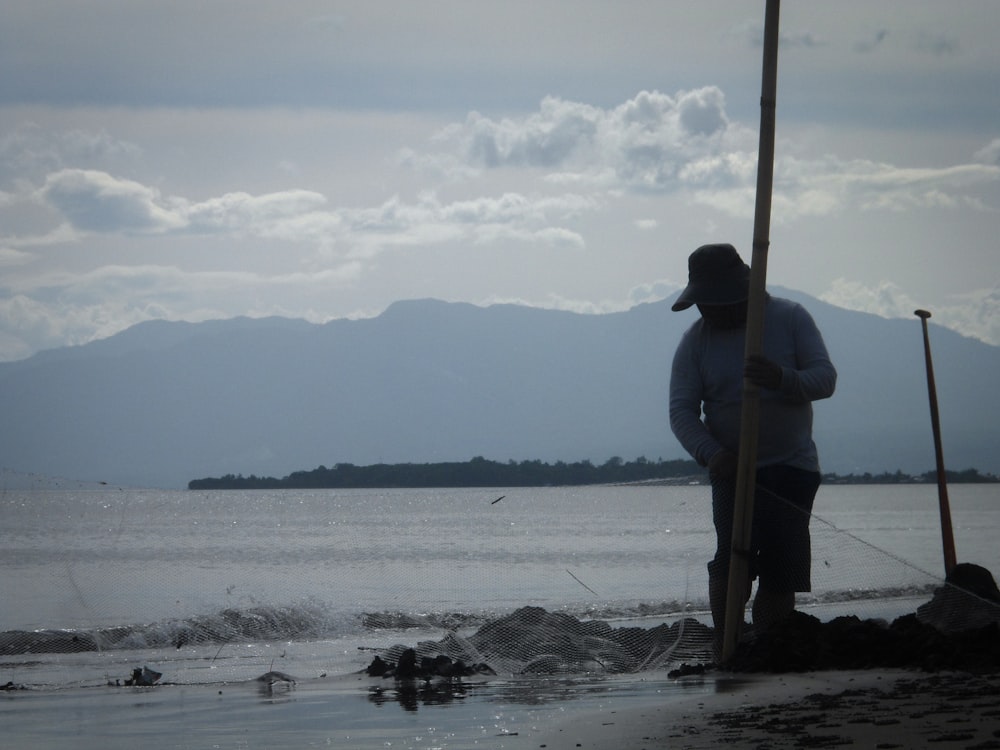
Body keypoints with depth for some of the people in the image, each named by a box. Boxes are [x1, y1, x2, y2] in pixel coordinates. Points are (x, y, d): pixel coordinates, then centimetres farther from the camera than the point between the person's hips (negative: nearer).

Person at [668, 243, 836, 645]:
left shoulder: (790, 318, -3)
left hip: (792, 468, 1)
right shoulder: (695, 341, -1)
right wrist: (710, 453, -25)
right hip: (732, 469, 0)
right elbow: (682, 409, -6)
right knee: (733, 562, -20)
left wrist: (783, 379, -33)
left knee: (781, 573, -2)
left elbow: (825, 378, -10)